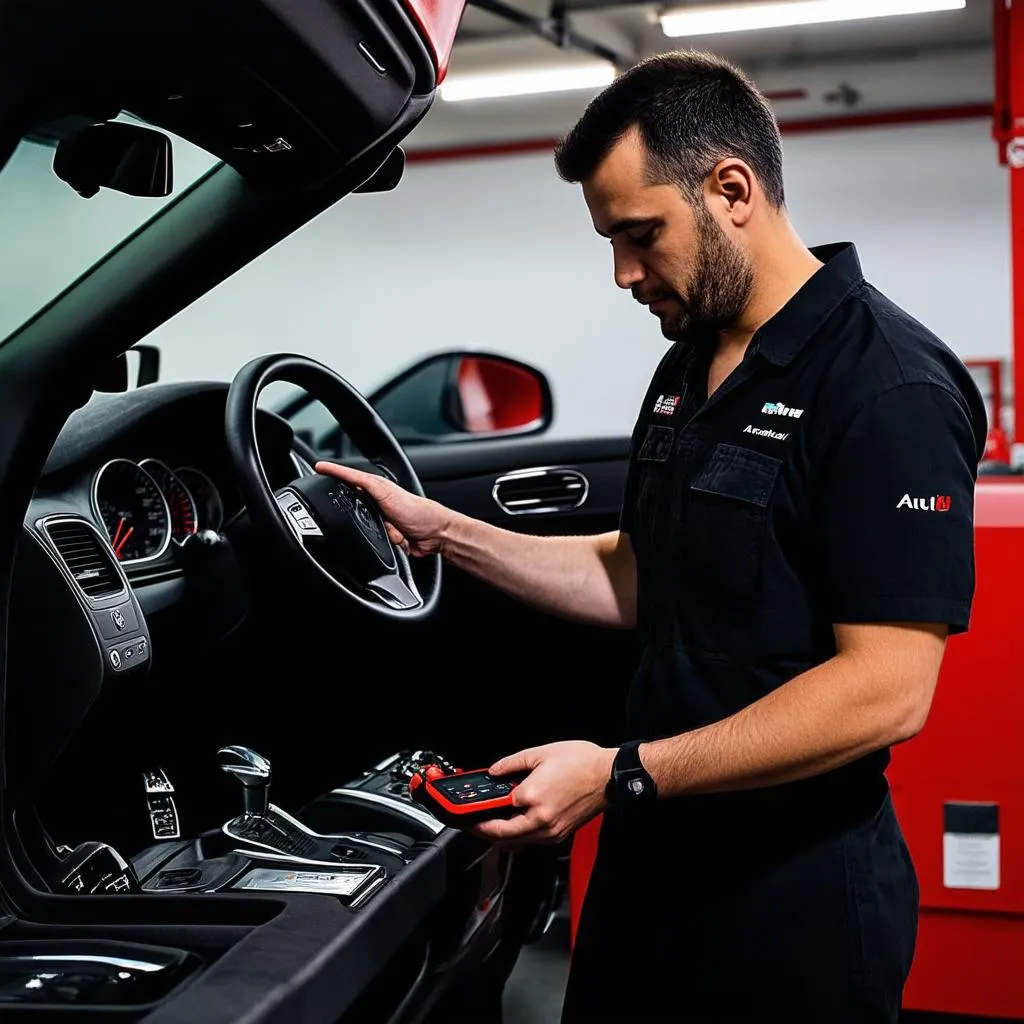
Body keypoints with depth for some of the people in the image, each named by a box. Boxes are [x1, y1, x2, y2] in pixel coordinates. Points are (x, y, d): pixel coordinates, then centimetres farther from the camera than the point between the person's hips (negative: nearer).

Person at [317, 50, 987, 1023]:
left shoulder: (890, 387, -19)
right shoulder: (687, 369, 8)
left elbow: (886, 691, -24)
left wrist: (622, 776, -24)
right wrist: (442, 531, 7)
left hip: (792, 895, -8)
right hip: (650, 856, 8)